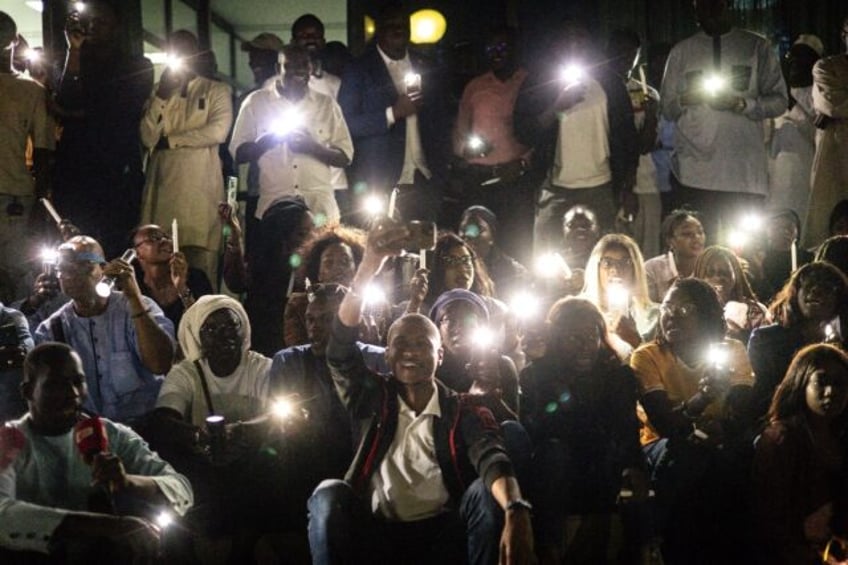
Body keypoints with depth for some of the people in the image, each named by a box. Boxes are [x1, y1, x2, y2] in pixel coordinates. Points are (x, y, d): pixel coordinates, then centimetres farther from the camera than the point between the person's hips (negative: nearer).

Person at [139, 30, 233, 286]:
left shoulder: (216, 91, 10)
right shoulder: (160, 92, 21)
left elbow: (218, 131, -7)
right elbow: (147, 137, 8)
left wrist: (170, 140, -1)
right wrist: (161, 97, -1)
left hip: (201, 186, -3)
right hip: (163, 185, 3)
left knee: (201, 267, -11)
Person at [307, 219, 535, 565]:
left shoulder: (464, 414, 5)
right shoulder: (371, 398, 11)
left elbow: (492, 460, -16)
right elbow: (340, 349, -8)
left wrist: (515, 510, -41)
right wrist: (367, 270, -22)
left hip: (441, 534, -1)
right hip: (376, 533, 1)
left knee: (486, 491, -25)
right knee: (329, 494, -26)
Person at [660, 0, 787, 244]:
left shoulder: (756, 47, 10)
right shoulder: (681, 52, 15)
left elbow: (779, 101, 7)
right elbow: (667, 109, 16)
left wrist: (741, 103, -10)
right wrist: (685, 99, -7)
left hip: (743, 171, -1)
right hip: (693, 172, 1)